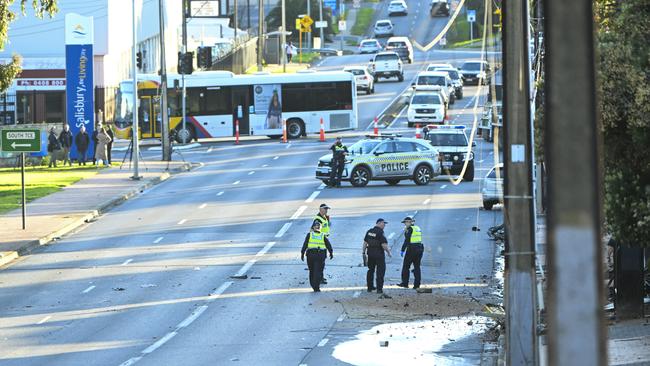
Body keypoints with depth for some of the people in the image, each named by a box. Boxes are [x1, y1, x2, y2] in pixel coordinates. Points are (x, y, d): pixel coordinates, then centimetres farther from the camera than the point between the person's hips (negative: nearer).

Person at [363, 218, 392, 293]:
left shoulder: (369, 231, 6)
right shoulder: (380, 233, -16)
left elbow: (365, 243, 9)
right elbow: (384, 245, -20)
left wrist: (364, 252, 16)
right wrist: (388, 252, -6)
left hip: (370, 254, 6)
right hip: (379, 254, -6)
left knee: (371, 270, 18)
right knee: (380, 271, 1)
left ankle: (370, 287, 24)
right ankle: (379, 289, -2)